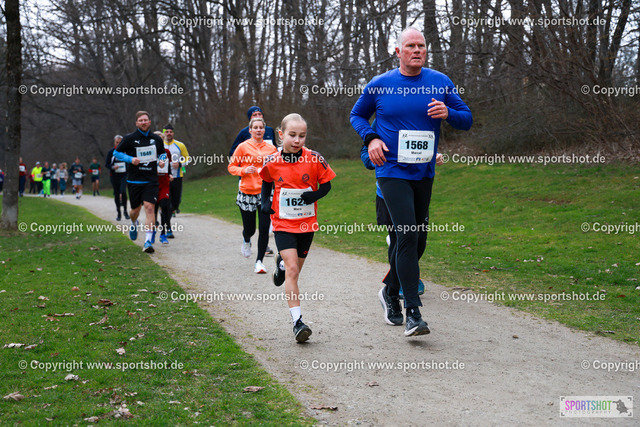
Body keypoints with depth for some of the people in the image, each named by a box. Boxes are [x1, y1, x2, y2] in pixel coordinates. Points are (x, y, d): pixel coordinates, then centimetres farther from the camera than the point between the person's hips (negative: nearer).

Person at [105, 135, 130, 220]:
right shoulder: (111, 152, 3)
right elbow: (106, 164, 4)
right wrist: (113, 167, -16)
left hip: (124, 175, -1)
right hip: (114, 176, 2)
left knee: (123, 191, -20)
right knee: (116, 194, 5)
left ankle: (125, 210, -5)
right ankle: (119, 213, 16)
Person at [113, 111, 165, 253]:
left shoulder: (156, 139, 7)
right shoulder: (129, 138, -3)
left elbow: (162, 154, 24)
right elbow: (116, 153, 5)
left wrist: (161, 162, 1)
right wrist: (130, 159, -11)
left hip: (151, 180, 1)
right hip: (134, 180, -1)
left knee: (149, 207, -13)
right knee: (136, 209, 8)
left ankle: (148, 241, -13)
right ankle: (134, 224, 46)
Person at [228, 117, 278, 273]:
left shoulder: (271, 149, 7)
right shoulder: (243, 147, 0)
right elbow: (231, 167, 5)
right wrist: (244, 170, -13)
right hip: (247, 192, -1)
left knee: (264, 229, -7)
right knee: (249, 228, 6)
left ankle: (259, 261, 5)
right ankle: (246, 241, 44)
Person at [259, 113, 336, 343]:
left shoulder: (314, 159, -10)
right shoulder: (272, 162, -6)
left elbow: (326, 184, 0)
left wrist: (314, 195, -19)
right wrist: (265, 202, 0)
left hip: (307, 224, 2)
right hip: (283, 224, -2)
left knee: (294, 270, 15)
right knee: (292, 269, -15)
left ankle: (281, 263, 53)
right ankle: (297, 321, -15)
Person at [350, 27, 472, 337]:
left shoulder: (440, 82, 3)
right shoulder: (380, 85, -2)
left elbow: (467, 119, 8)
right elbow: (357, 115, 13)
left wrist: (448, 113, -14)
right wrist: (370, 138, -7)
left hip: (424, 173, 4)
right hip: (392, 172, -4)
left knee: (417, 240, 13)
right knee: (407, 235, -18)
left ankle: (390, 293, 36)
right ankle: (413, 312, -17)